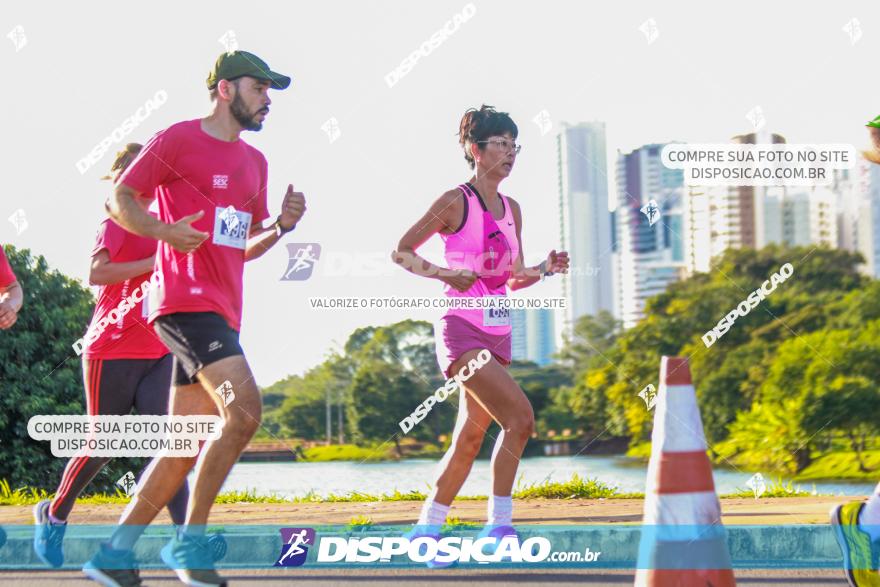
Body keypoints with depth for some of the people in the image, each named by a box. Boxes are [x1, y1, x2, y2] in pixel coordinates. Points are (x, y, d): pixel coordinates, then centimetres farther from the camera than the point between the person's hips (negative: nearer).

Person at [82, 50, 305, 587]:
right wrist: (164, 231, -18)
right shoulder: (178, 140, -2)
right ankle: (190, 541, -13)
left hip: (223, 311, 9)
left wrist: (282, 225, 7)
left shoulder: (255, 162, 20)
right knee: (244, 409, -22)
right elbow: (121, 200, 0)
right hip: (187, 300, -9)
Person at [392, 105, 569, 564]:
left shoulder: (512, 209, 13)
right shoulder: (456, 202, -7)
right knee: (519, 416, -20)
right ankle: (498, 526, -14)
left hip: (498, 333, 8)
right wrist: (445, 274, -18)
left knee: (470, 437, 8)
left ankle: (426, 530, 17)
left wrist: (544, 269, -1)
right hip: (463, 328, -8)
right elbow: (401, 253, -3)